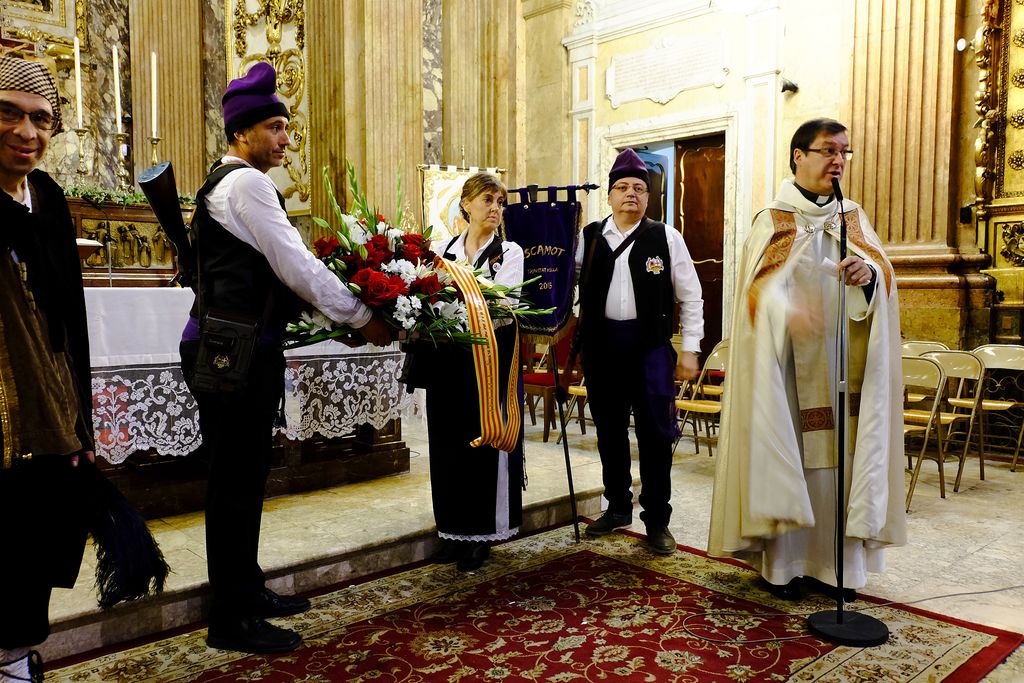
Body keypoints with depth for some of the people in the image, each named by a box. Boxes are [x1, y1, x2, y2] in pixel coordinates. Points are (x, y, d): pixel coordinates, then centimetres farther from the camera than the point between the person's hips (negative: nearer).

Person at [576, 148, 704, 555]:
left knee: (656, 433, -1)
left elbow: (690, 297, 3)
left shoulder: (666, 238, 2)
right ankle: (617, 508, 29)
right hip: (601, 344, 2)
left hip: (650, 343, -2)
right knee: (609, 431, 12)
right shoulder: (589, 237, 6)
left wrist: (689, 349, -1)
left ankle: (657, 521, 13)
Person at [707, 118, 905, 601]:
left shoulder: (853, 217, 14)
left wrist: (868, 273, -23)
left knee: (837, 457, 4)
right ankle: (782, 562, 10)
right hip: (790, 365, -4)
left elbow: (881, 272, 1)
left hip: (843, 366, 4)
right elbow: (763, 285, -15)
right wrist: (788, 311, -35)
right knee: (787, 456, -1)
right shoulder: (773, 221, 0)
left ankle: (833, 562, 15)